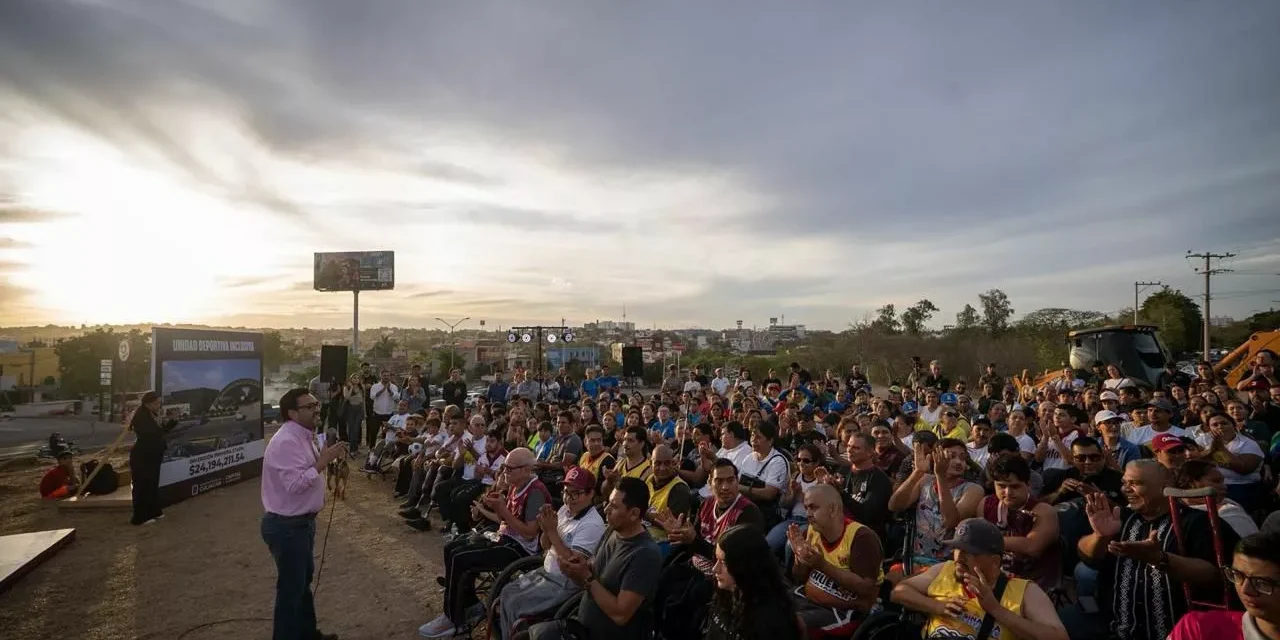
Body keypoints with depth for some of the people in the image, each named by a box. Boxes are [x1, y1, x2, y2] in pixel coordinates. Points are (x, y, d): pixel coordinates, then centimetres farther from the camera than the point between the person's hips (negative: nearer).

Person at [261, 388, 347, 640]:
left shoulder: (304, 436, 6)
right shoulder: (286, 442, -25)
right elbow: (295, 484, -31)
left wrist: (325, 457, -2)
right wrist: (323, 461, -26)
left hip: (302, 521, 11)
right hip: (287, 525, -11)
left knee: (304, 579, 25)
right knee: (291, 586, 5)